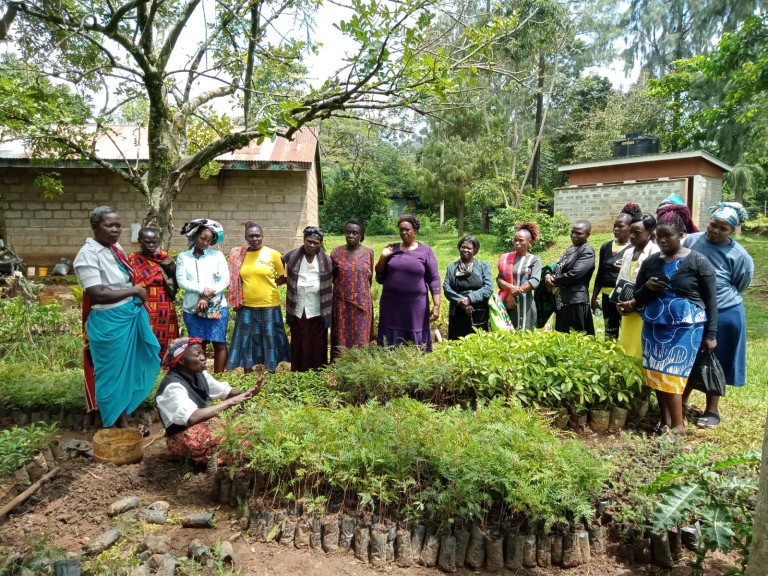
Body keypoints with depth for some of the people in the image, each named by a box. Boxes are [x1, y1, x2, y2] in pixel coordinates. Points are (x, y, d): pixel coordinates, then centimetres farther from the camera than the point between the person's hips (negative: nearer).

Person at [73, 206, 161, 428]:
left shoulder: (117, 248, 6)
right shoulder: (88, 255, -18)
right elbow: (97, 295, -25)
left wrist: (138, 295, 2)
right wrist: (133, 291, -17)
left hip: (131, 314, 8)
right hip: (108, 322, -8)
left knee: (130, 365, 19)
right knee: (114, 370, 7)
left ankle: (126, 409, 38)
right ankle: (120, 422, 22)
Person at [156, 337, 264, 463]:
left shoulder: (199, 375, -3)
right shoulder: (173, 386, -27)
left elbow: (226, 391, 0)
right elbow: (192, 418, -40)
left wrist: (250, 391, -21)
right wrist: (230, 402, -37)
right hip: (183, 438, -8)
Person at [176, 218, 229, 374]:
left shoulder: (217, 255, 4)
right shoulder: (183, 257, 6)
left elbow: (225, 280, -3)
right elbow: (181, 281, -4)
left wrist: (207, 298, -12)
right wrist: (202, 289, -17)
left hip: (217, 306, 0)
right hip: (192, 308, 0)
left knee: (219, 343, 2)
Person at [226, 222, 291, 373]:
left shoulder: (273, 254, -5)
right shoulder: (238, 254, 3)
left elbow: (285, 277, 3)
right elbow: (234, 280, 13)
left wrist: (269, 284, -2)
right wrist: (235, 301, 6)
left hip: (269, 306, -2)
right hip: (246, 306, 3)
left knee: (270, 340, 7)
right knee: (247, 342, 10)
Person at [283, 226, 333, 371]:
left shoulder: (326, 260, -5)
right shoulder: (292, 256, -3)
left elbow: (332, 280, 3)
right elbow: (288, 278, 14)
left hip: (317, 311, -1)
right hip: (298, 310, 1)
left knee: (316, 344, 7)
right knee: (298, 343, 10)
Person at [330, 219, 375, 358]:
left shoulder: (368, 252, -1)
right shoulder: (336, 252, -3)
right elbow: (331, 277, 8)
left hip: (363, 303, 0)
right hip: (342, 304, 0)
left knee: (361, 340, 7)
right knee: (342, 338, 6)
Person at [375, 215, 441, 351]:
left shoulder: (425, 250, 0)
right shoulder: (391, 249, 7)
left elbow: (434, 280, -1)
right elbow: (380, 278, 11)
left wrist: (436, 305, -8)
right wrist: (383, 257, -2)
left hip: (416, 306, -2)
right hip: (391, 305, 3)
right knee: (390, 347, 7)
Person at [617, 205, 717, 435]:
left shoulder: (698, 262, -6)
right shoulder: (650, 261, 6)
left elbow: (711, 300, -3)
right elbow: (637, 296, 12)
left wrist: (711, 334, -4)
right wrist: (647, 288, -11)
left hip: (685, 328, -5)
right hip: (654, 326, 5)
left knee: (671, 375, -6)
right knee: (655, 374, 7)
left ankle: (678, 426, 6)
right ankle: (665, 420, 20)